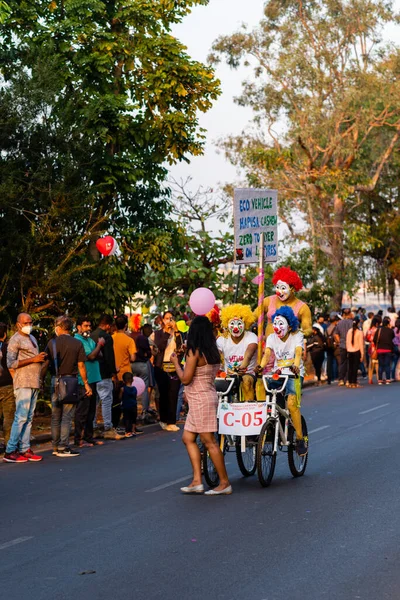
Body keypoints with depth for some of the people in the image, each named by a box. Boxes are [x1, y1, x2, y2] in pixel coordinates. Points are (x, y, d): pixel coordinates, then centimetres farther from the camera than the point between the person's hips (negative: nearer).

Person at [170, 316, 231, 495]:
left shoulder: (194, 352, -14)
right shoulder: (213, 352, 10)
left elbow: (185, 379, -17)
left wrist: (176, 363, 0)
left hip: (200, 400, -9)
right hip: (207, 397, 9)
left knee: (209, 441, -5)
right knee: (188, 438, 12)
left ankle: (225, 483, 0)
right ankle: (197, 481, 9)